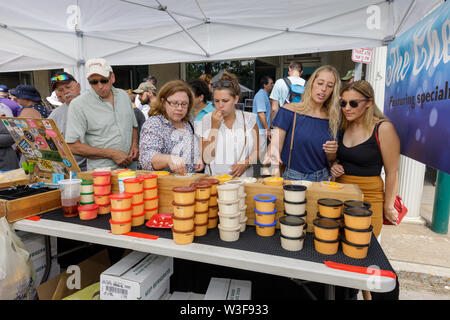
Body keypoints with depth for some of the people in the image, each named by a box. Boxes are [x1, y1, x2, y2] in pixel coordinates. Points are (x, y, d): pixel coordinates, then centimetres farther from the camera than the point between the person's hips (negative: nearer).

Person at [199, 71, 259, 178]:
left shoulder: (249, 119, 4)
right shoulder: (207, 120, 1)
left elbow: (257, 150, 7)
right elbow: (207, 159, -4)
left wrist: (246, 163, -12)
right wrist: (214, 127, -9)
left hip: (243, 178, 1)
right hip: (214, 177, -1)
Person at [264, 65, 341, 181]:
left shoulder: (332, 119, 6)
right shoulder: (289, 111, -5)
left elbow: (330, 160, 15)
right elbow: (275, 147, -11)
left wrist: (332, 152, -8)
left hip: (322, 177, 3)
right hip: (293, 177, -2)